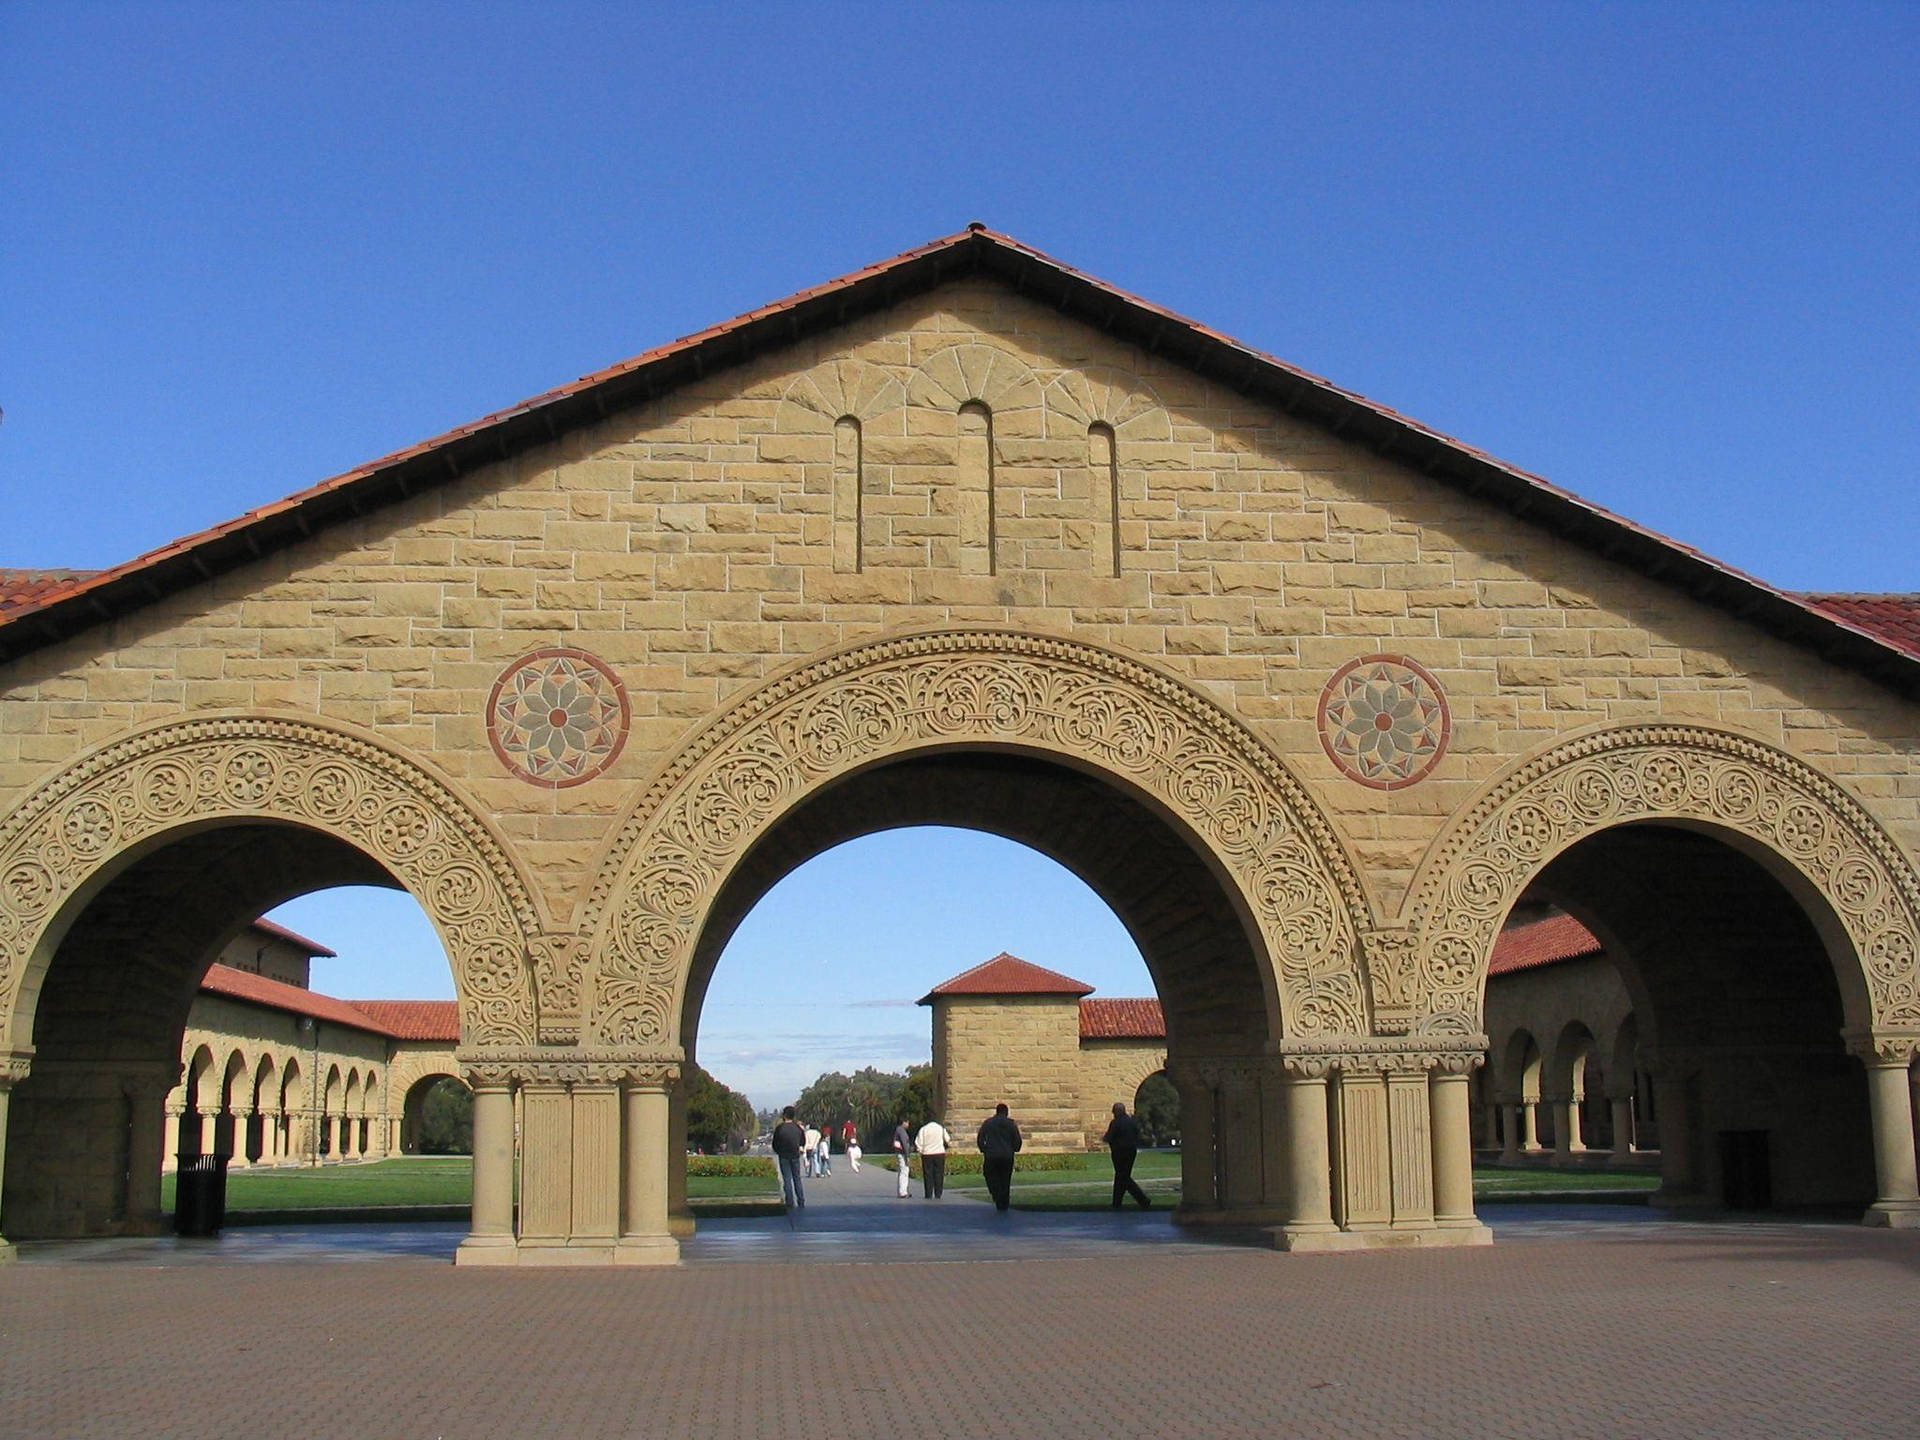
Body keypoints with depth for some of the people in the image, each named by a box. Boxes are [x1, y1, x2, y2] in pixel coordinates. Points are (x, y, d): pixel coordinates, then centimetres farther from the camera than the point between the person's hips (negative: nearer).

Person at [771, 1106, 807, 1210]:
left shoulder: (779, 1128, -12)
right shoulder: (798, 1128, -1)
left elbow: (775, 1144, -4)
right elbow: (803, 1142, 9)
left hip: (784, 1157, -3)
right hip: (795, 1156, 3)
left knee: (787, 1180, 3)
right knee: (797, 1179, 12)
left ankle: (790, 1203, 0)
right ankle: (801, 1203, 9)